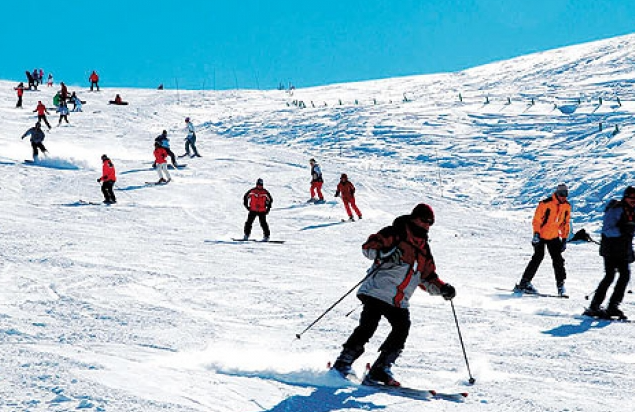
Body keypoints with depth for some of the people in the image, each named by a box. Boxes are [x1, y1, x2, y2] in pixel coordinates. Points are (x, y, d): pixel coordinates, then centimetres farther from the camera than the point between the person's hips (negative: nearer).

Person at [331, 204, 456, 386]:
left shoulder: (424, 250, 22)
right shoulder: (395, 233, 2)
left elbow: (427, 278, 28)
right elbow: (368, 246, -6)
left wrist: (443, 288, 11)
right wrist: (385, 253, -25)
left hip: (399, 302, 7)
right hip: (377, 292, -7)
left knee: (402, 329, -9)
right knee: (367, 327, -17)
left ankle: (380, 370, -2)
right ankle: (343, 363, -7)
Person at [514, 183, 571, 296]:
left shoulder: (567, 206, 4)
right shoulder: (545, 203, -14)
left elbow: (565, 223, 12)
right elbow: (537, 219, -12)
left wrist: (564, 239, 9)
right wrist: (536, 234, -19)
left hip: (554, 237, 5)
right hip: (541, 236, -5)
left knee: (558, 260, -2)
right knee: (538, 257, -9)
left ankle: (560, 285, 5)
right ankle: (524, 283, -3)